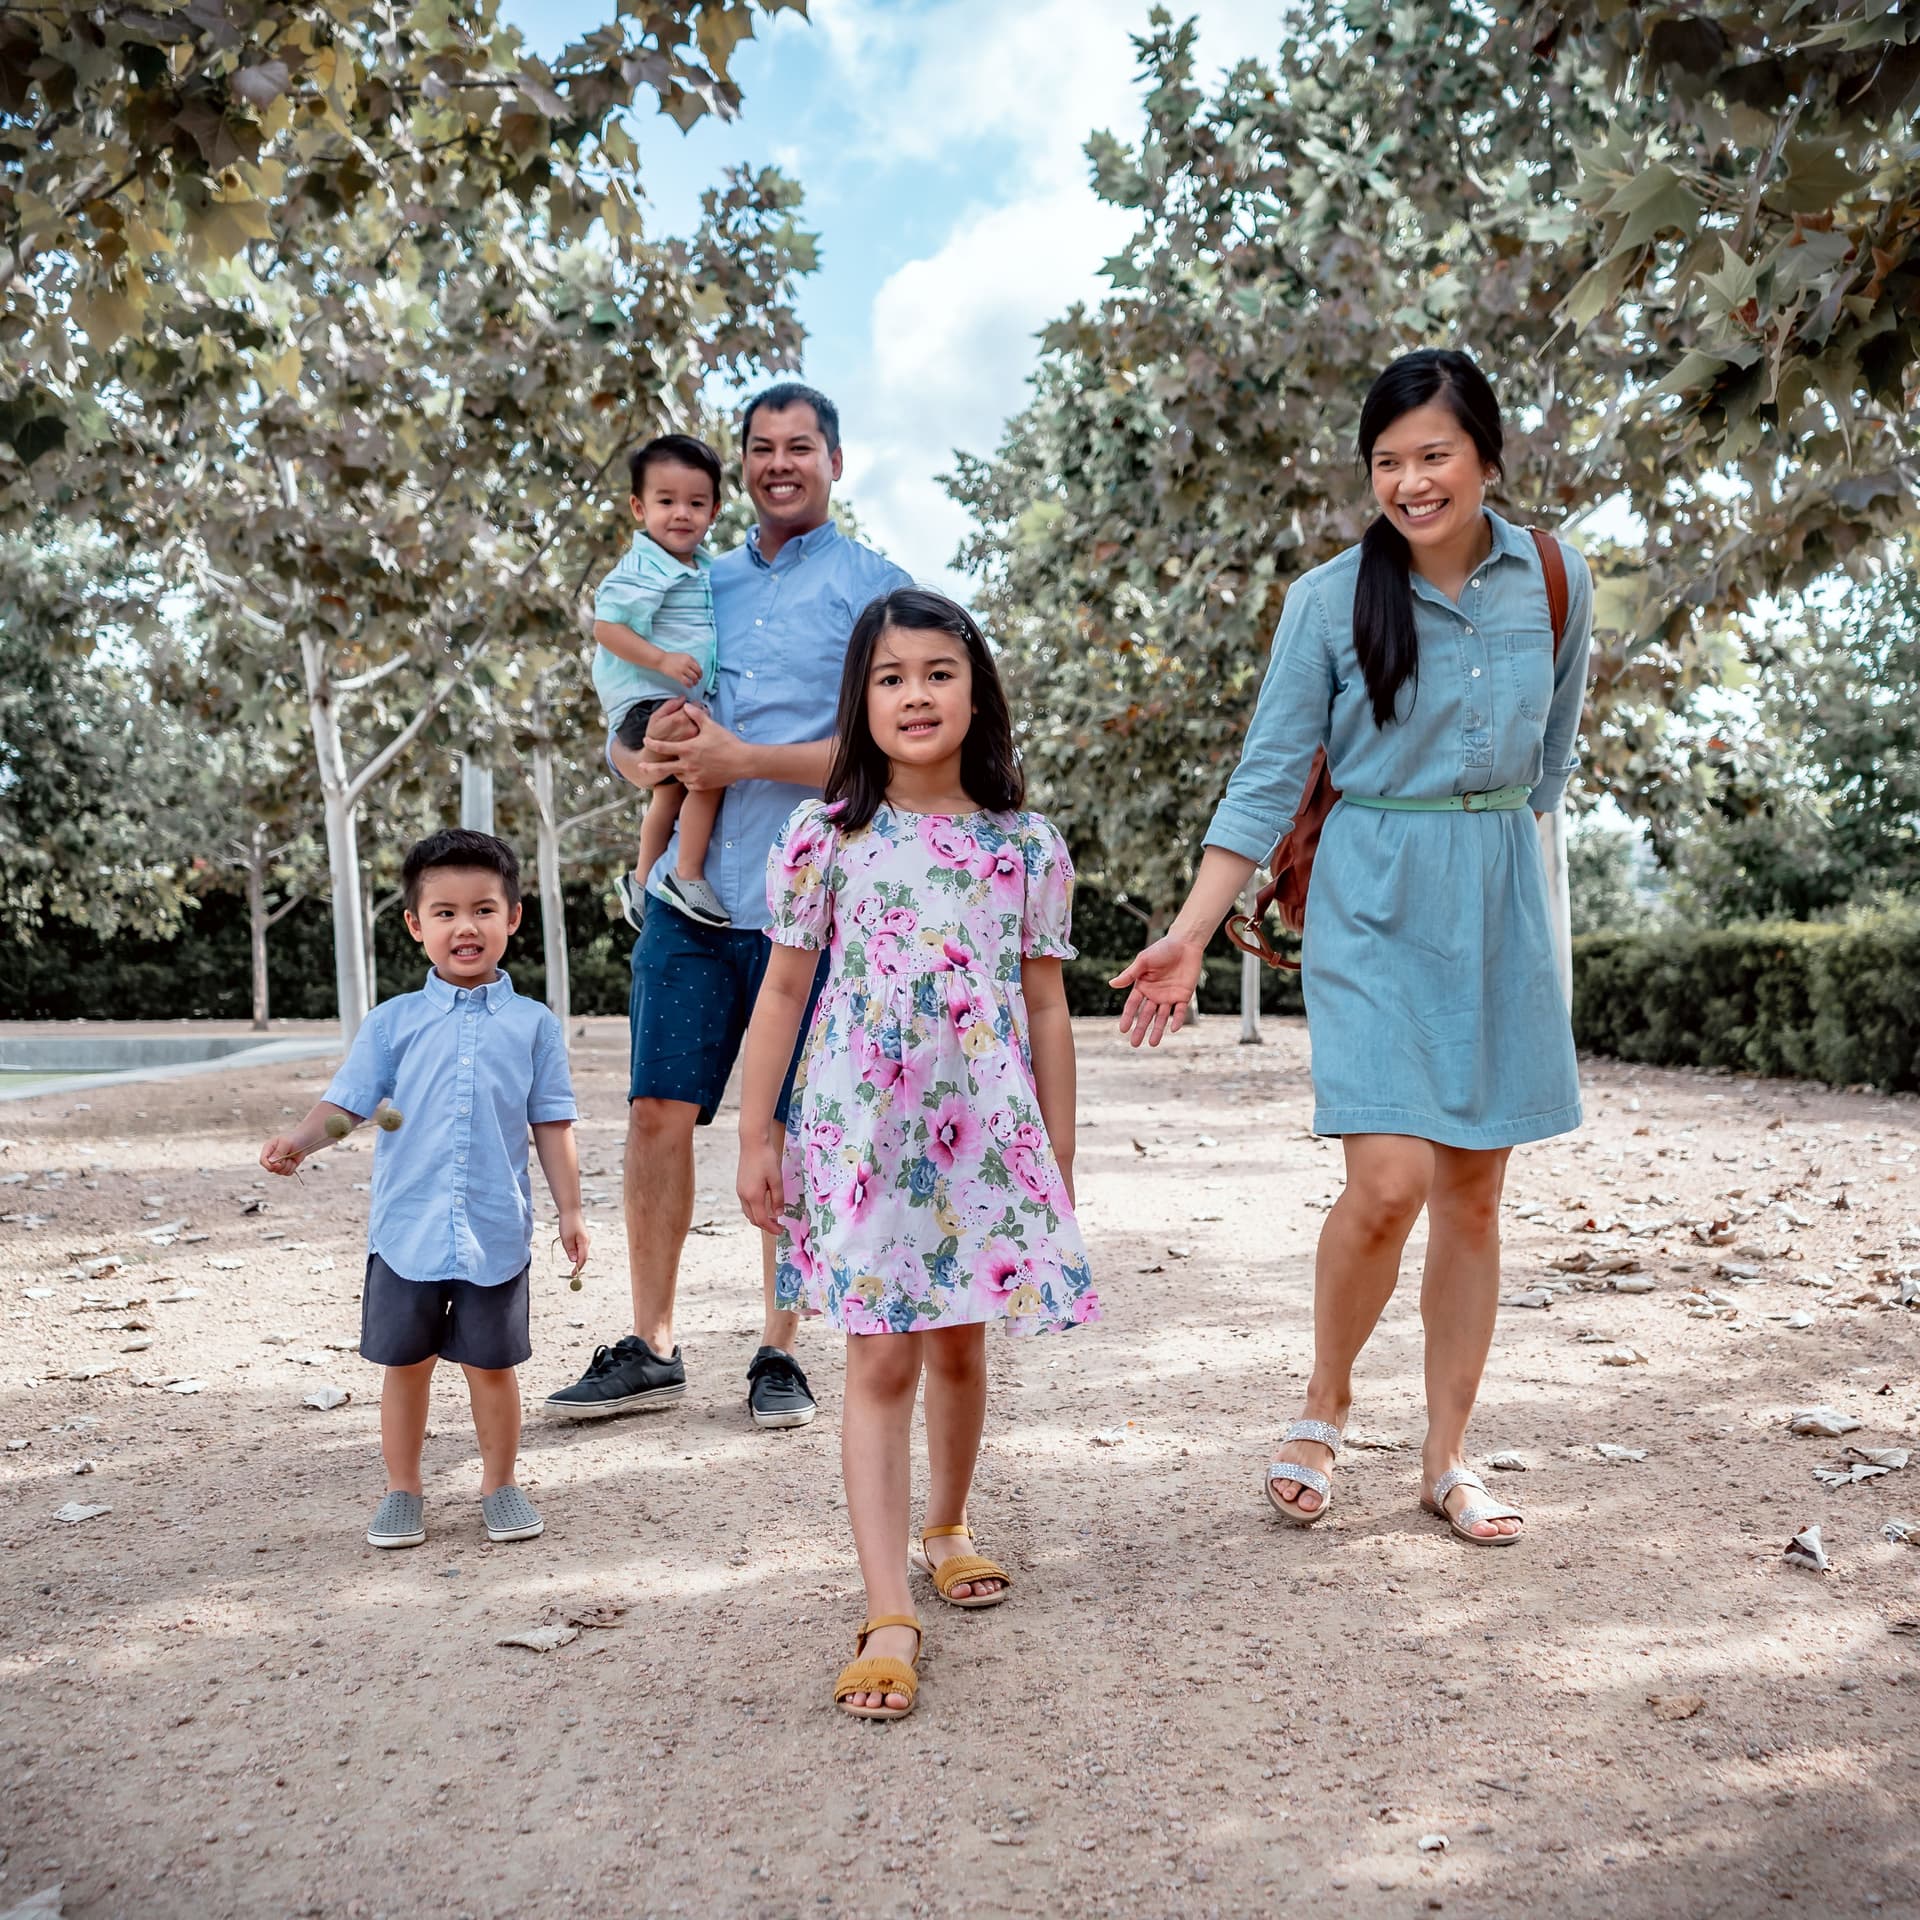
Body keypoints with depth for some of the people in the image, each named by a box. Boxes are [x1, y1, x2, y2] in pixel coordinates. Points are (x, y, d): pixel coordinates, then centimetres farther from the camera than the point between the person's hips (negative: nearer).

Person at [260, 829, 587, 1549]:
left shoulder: (533, 1024, 3)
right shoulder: (392, 1022, 2)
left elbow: (552, 1125, 5)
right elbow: (347, 1102, -1)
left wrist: (569, 1211, 2)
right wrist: (301, 1139, -21)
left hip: (496, 1229, 0)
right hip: (406, 1227, 1)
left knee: (491, 1362, 9)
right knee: (406, 1362, 11)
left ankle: (499, 1483, 28)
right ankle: (402, 1489, 28)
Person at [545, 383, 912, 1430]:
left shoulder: (870, 586, 3)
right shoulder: (700, 584, 18)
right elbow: (626, 729, 19)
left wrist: (742, 757, -14)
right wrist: (645, 753, -5)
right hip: (692, 890, 4)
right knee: (657, 1110, 2)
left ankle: (777, 1351, 16)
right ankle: (649, 1349, 14)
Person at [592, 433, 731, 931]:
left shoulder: (705, 570, 9)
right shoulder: (642, 569, -17)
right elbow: (606, 627, -22)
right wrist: (662, 660, -29)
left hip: (681, 703, 10)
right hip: (646, 702, -10)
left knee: (672, 790, 23)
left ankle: (642, 878, 41)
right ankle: (686, 875, -17)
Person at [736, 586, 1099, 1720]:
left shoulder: (1028, 847, 3)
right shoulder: (826, 838, -1)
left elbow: (1047, 1009, 6)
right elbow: (783, 993, 3)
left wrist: (1060, 1155, 7)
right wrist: (756, 1138, 2)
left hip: (986, 1132, 2)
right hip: (859, 1128, -2)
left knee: (959, 1344, 15)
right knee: (881, 1361, -3)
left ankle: (948, 1525, 40)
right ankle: (889, 1615, 2)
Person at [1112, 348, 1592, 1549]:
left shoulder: (1557, 584, 1)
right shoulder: (1330, 601, -6)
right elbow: (1268, 781, -6)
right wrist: (1188, 938, -12)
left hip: (1502, 904, 3)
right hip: (1374, 907, -3)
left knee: (1474, 1192, 7)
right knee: (1390, 1180, -15)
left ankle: (1449, 1459, 21)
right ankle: (1324, 1409, 13)